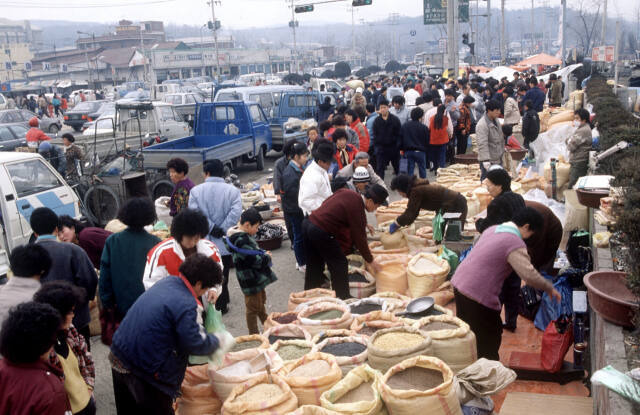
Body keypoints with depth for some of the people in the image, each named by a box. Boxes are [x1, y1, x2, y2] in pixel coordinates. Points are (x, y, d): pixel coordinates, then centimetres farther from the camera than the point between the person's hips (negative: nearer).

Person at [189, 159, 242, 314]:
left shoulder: (196, 190, -4)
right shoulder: (232, 190, -5)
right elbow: (236, 212, -17)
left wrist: (212, 228, -9)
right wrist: (222, 229, -12)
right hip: (225, 243, 0)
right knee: (222, 276, 12)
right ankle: (221, 305, 20)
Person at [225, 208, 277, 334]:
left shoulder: (242, 237, 4)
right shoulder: (243, 241, -27)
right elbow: (256, 260, -27)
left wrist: (263, 255, 1)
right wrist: (267, 257, -8)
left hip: (256, 279, 11)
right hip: (250, 280, -11)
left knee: (261, 301, 26)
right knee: (253, 307, 4)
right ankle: (254, 334, 17)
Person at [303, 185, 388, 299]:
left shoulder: (346, 192, 7)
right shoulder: (357, 210, -14)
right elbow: (360, 238, -7)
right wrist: (369, 261, 7)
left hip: (309, 222, 9)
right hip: (322, 233, -9)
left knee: (314, 265, 22)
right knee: (340, 265, 5)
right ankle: (342, 299, 13)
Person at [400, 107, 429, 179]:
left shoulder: (405, 126, 0)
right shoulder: (423, 127, -10)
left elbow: (401, 139, 5)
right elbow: (427, 141, -2)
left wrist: (402, 149, 15)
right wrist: (425, 149, 15)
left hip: (408, 151, 3)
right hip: (420, 151, -3)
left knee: (410, 168, 8)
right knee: (422, 168, 9)